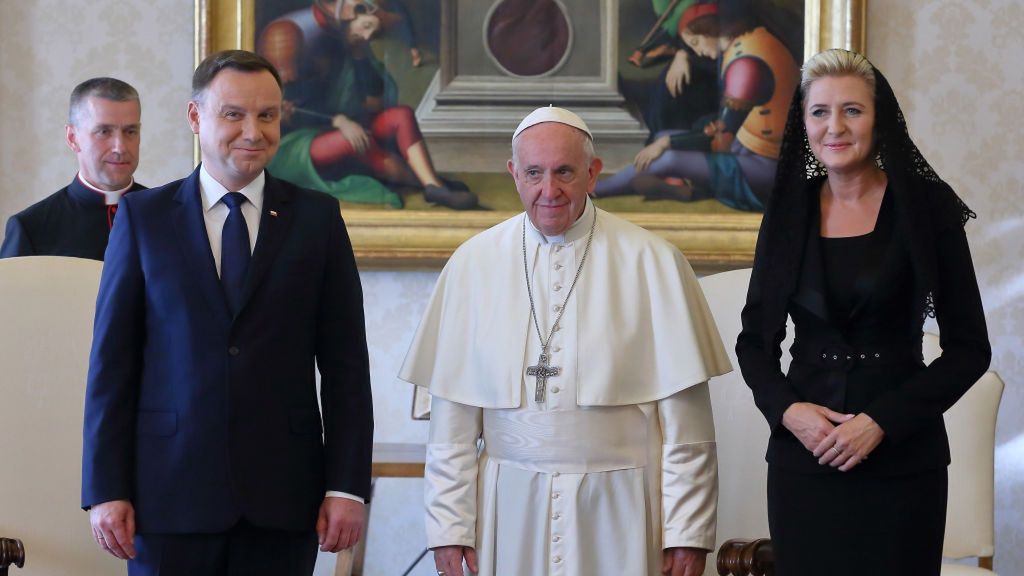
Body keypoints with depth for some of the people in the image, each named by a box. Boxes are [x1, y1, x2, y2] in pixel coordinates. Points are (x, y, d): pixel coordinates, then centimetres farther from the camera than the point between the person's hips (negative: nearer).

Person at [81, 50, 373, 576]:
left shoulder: (317, 218, 6)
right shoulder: (144, 217, 6)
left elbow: (344, 363, 4)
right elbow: (112, 360, 3)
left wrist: (347, 487, -3)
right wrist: (106, 489, -3)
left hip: (282, 495, 0)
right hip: (170, 493, 0)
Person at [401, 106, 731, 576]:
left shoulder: (651, 262, -3)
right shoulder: (473, 263, 3)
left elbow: (683, 414, -4)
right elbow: (452, 414, 2)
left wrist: (687, 532, -6)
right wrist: (448, 526, -1)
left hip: (617, 506, -1)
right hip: (510, 506, 2)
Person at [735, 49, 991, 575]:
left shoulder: (925, 207, -3)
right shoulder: (789, 213, 7)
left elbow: (969, 348, -3)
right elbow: (754, 341, 11)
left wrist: (882, 422, -13)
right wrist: (787, 409, -8)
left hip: (901, 456, -2)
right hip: (802, 453, 3)